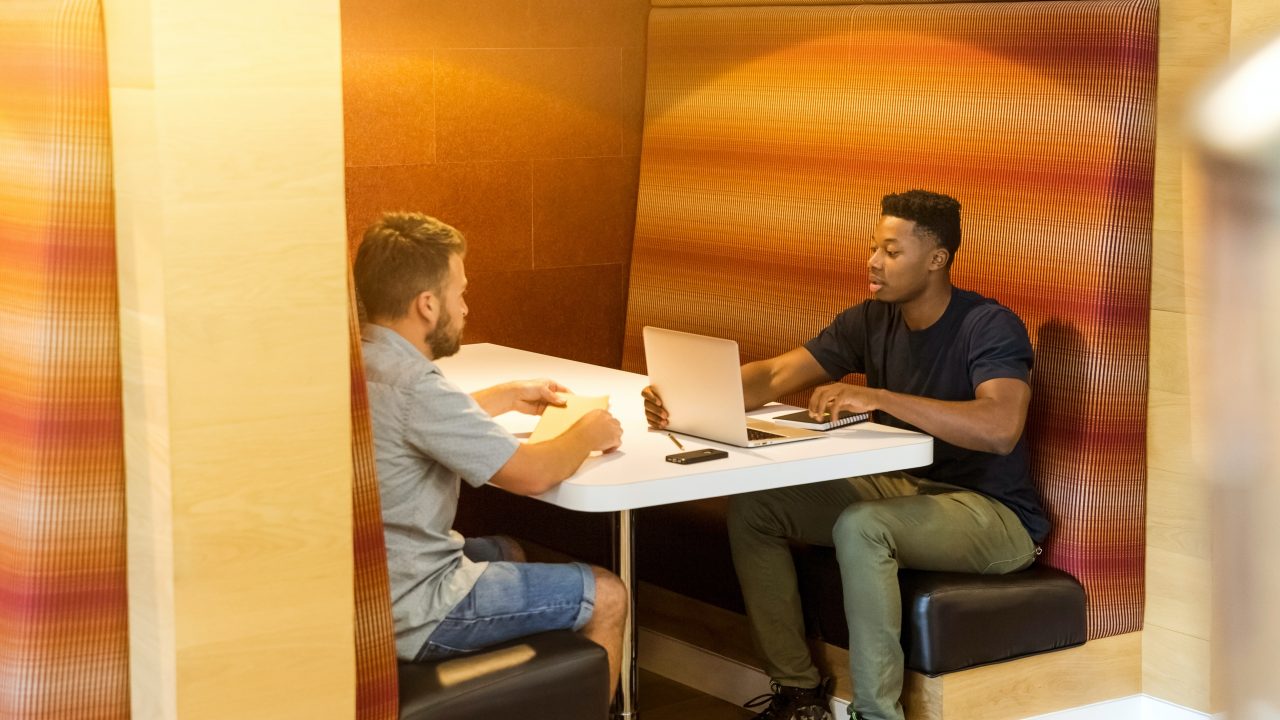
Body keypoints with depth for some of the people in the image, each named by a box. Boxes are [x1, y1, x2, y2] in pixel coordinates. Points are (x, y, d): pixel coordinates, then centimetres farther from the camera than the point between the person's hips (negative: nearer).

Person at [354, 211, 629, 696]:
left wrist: (509, 396, 25)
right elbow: (531, 474, -21)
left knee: (508, 551, 33)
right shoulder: (411, 384, -26)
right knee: (607, 597, 1)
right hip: (407, 617, -10)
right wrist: (588, 434, -2)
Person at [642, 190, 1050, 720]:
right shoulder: (871, 322, 3)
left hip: (996, 514, -8)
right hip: (906, 490, 8)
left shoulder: (990, 327, -17)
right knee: (752, 504, -4)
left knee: (859, 526, -35)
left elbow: (1000, 427, -35)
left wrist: (878, 398, -37)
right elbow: (775, 375, -4)